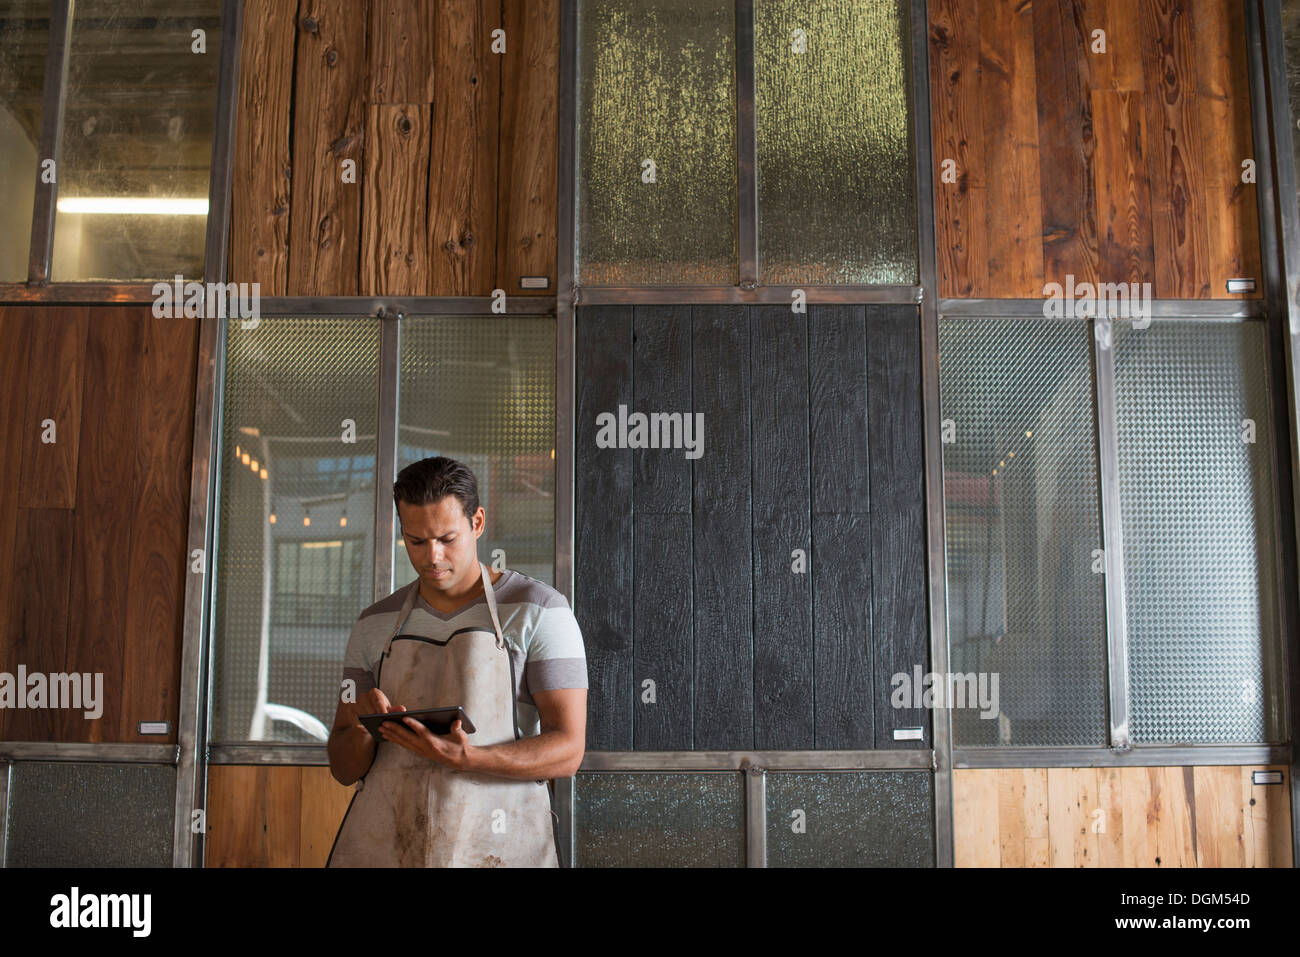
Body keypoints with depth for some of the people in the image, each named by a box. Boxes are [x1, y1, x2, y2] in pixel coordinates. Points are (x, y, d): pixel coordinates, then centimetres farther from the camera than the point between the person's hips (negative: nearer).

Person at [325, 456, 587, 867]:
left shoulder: (539, 610, -3)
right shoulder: (375, 625, 10)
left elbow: (567, 751, -8)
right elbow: (345, 769, 12)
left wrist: (464, 758, -22)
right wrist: (362, 729, -11)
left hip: (491, 846, -3)